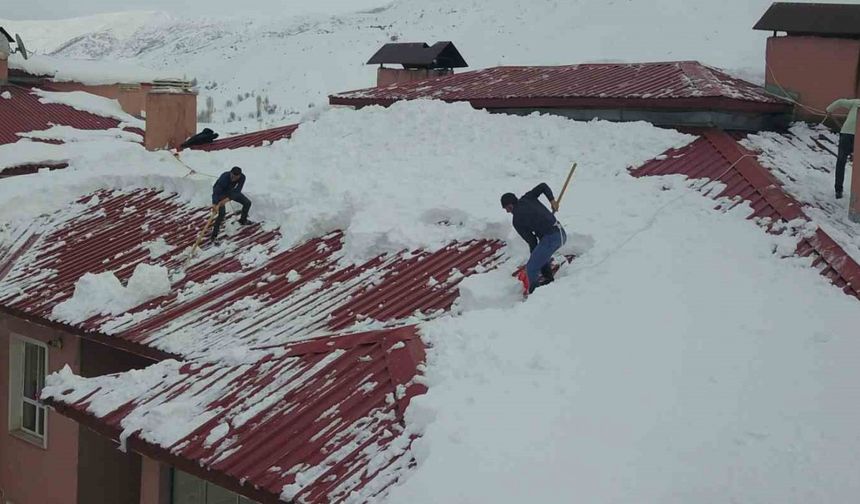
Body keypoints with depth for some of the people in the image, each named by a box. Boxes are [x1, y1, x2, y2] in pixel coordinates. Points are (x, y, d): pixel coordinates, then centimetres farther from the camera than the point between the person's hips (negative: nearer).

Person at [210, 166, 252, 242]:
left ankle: (243, 220, 33)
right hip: (220, 192, -5)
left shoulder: (242, 177, -27)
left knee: (247, 203, 6)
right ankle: (214, 235, -10)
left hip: (231, 191, 5)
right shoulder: (224, 177, -41)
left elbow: (237, 191, -33)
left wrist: (227, 199, -48)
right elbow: (216, 191, -45)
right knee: (222, 213, -22)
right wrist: (215, 204, -60)